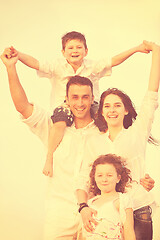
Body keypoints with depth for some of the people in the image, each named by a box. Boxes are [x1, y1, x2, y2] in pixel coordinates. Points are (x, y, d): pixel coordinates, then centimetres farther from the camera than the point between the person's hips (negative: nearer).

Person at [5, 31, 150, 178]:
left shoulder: (92, 67, 4)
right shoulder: (57, 68, -2)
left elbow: (114, 61, 0)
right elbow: (35, 64, -13)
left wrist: (136, 49, -9)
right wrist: (18, 55, -31)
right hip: (65, 104, -2)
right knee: (60, 121, -35)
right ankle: (49, 159, -24)